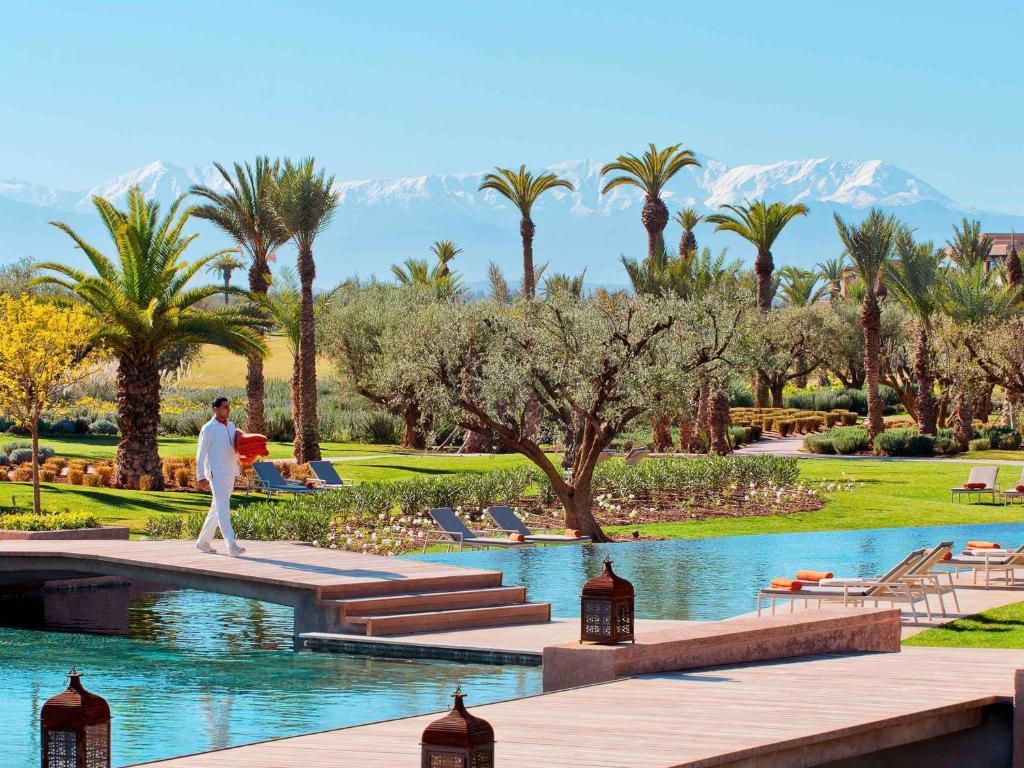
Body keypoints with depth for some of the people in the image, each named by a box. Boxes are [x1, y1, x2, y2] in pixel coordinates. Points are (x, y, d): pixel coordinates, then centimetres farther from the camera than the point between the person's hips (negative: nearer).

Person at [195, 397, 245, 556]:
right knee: (223, 509, -13)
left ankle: (203, 542, 24)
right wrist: (201, 477, -11)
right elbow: (201, 454, -7)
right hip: (216, 473, -7)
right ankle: (232, 546, -21)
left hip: (230, 473, 7)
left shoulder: (231, 426, 14)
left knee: (217, 508, 13)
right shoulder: (208, 429, -6)